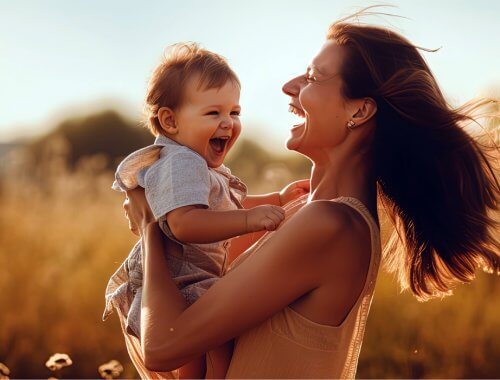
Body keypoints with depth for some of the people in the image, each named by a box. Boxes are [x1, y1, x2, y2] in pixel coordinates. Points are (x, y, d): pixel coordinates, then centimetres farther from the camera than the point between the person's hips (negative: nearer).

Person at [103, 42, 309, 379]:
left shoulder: (202, 166, 16)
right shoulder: (180, 163, -21)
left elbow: (224, 206, 34)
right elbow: (184, 223, -39)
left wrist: (276, 199, 25)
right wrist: (249, 219, -46)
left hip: (196, 283, 11)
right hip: (176, 286, -11)